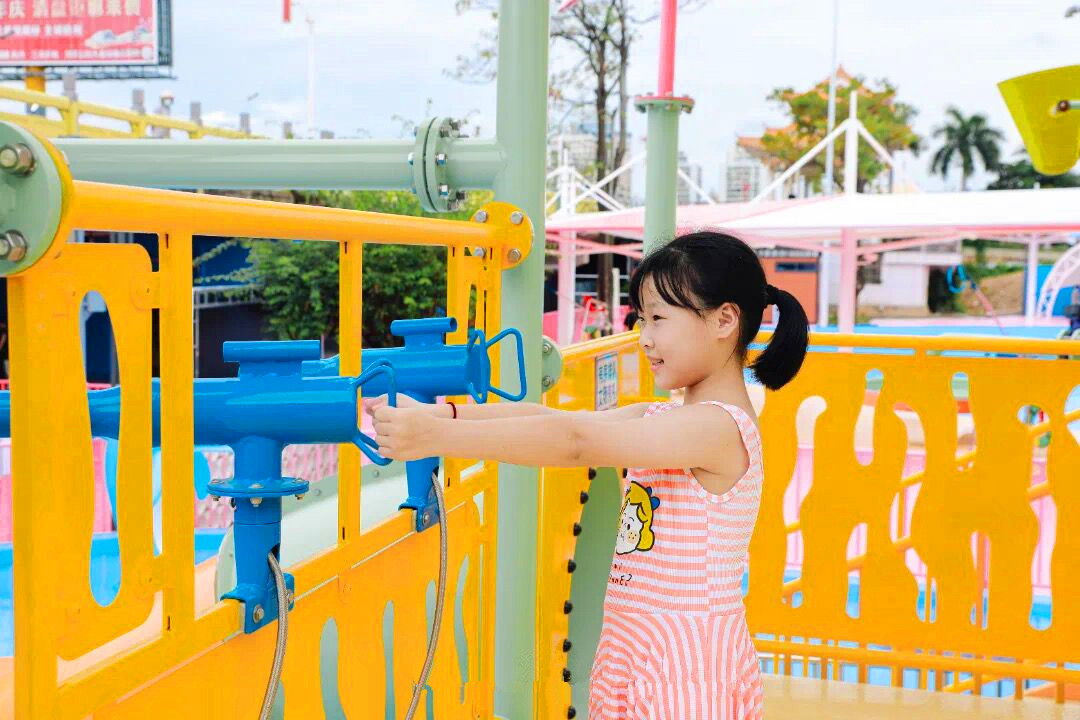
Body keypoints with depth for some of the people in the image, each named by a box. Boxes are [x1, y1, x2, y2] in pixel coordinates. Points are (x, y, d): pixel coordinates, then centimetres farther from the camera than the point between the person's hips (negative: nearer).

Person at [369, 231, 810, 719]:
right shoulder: (663, 418, 8)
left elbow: (574, 442, -27)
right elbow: (554, 418, -2)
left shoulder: (718, 425, -19)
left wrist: (436, 437, -30)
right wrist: (444, 412, -13)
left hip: (683, 664, -8)